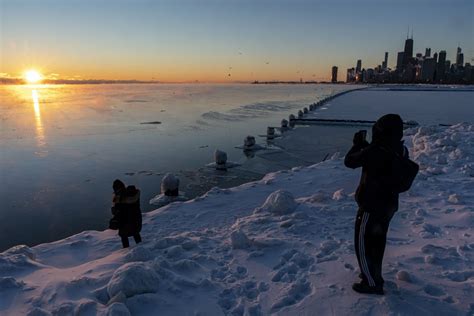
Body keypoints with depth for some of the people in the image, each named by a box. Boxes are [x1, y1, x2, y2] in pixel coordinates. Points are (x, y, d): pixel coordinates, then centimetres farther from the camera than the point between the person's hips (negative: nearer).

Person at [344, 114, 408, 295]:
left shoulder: (373, 151, -27)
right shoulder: (401, 151, -4)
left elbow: (349, 162, -14)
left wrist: (357, 144, 1)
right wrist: (365, 146, 7)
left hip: (371, 206, -8)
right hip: (389, 205, 8)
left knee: (363, 244, 7)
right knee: (377, 241, 23)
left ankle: (372, 283, 13)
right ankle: (374, 274, 39)